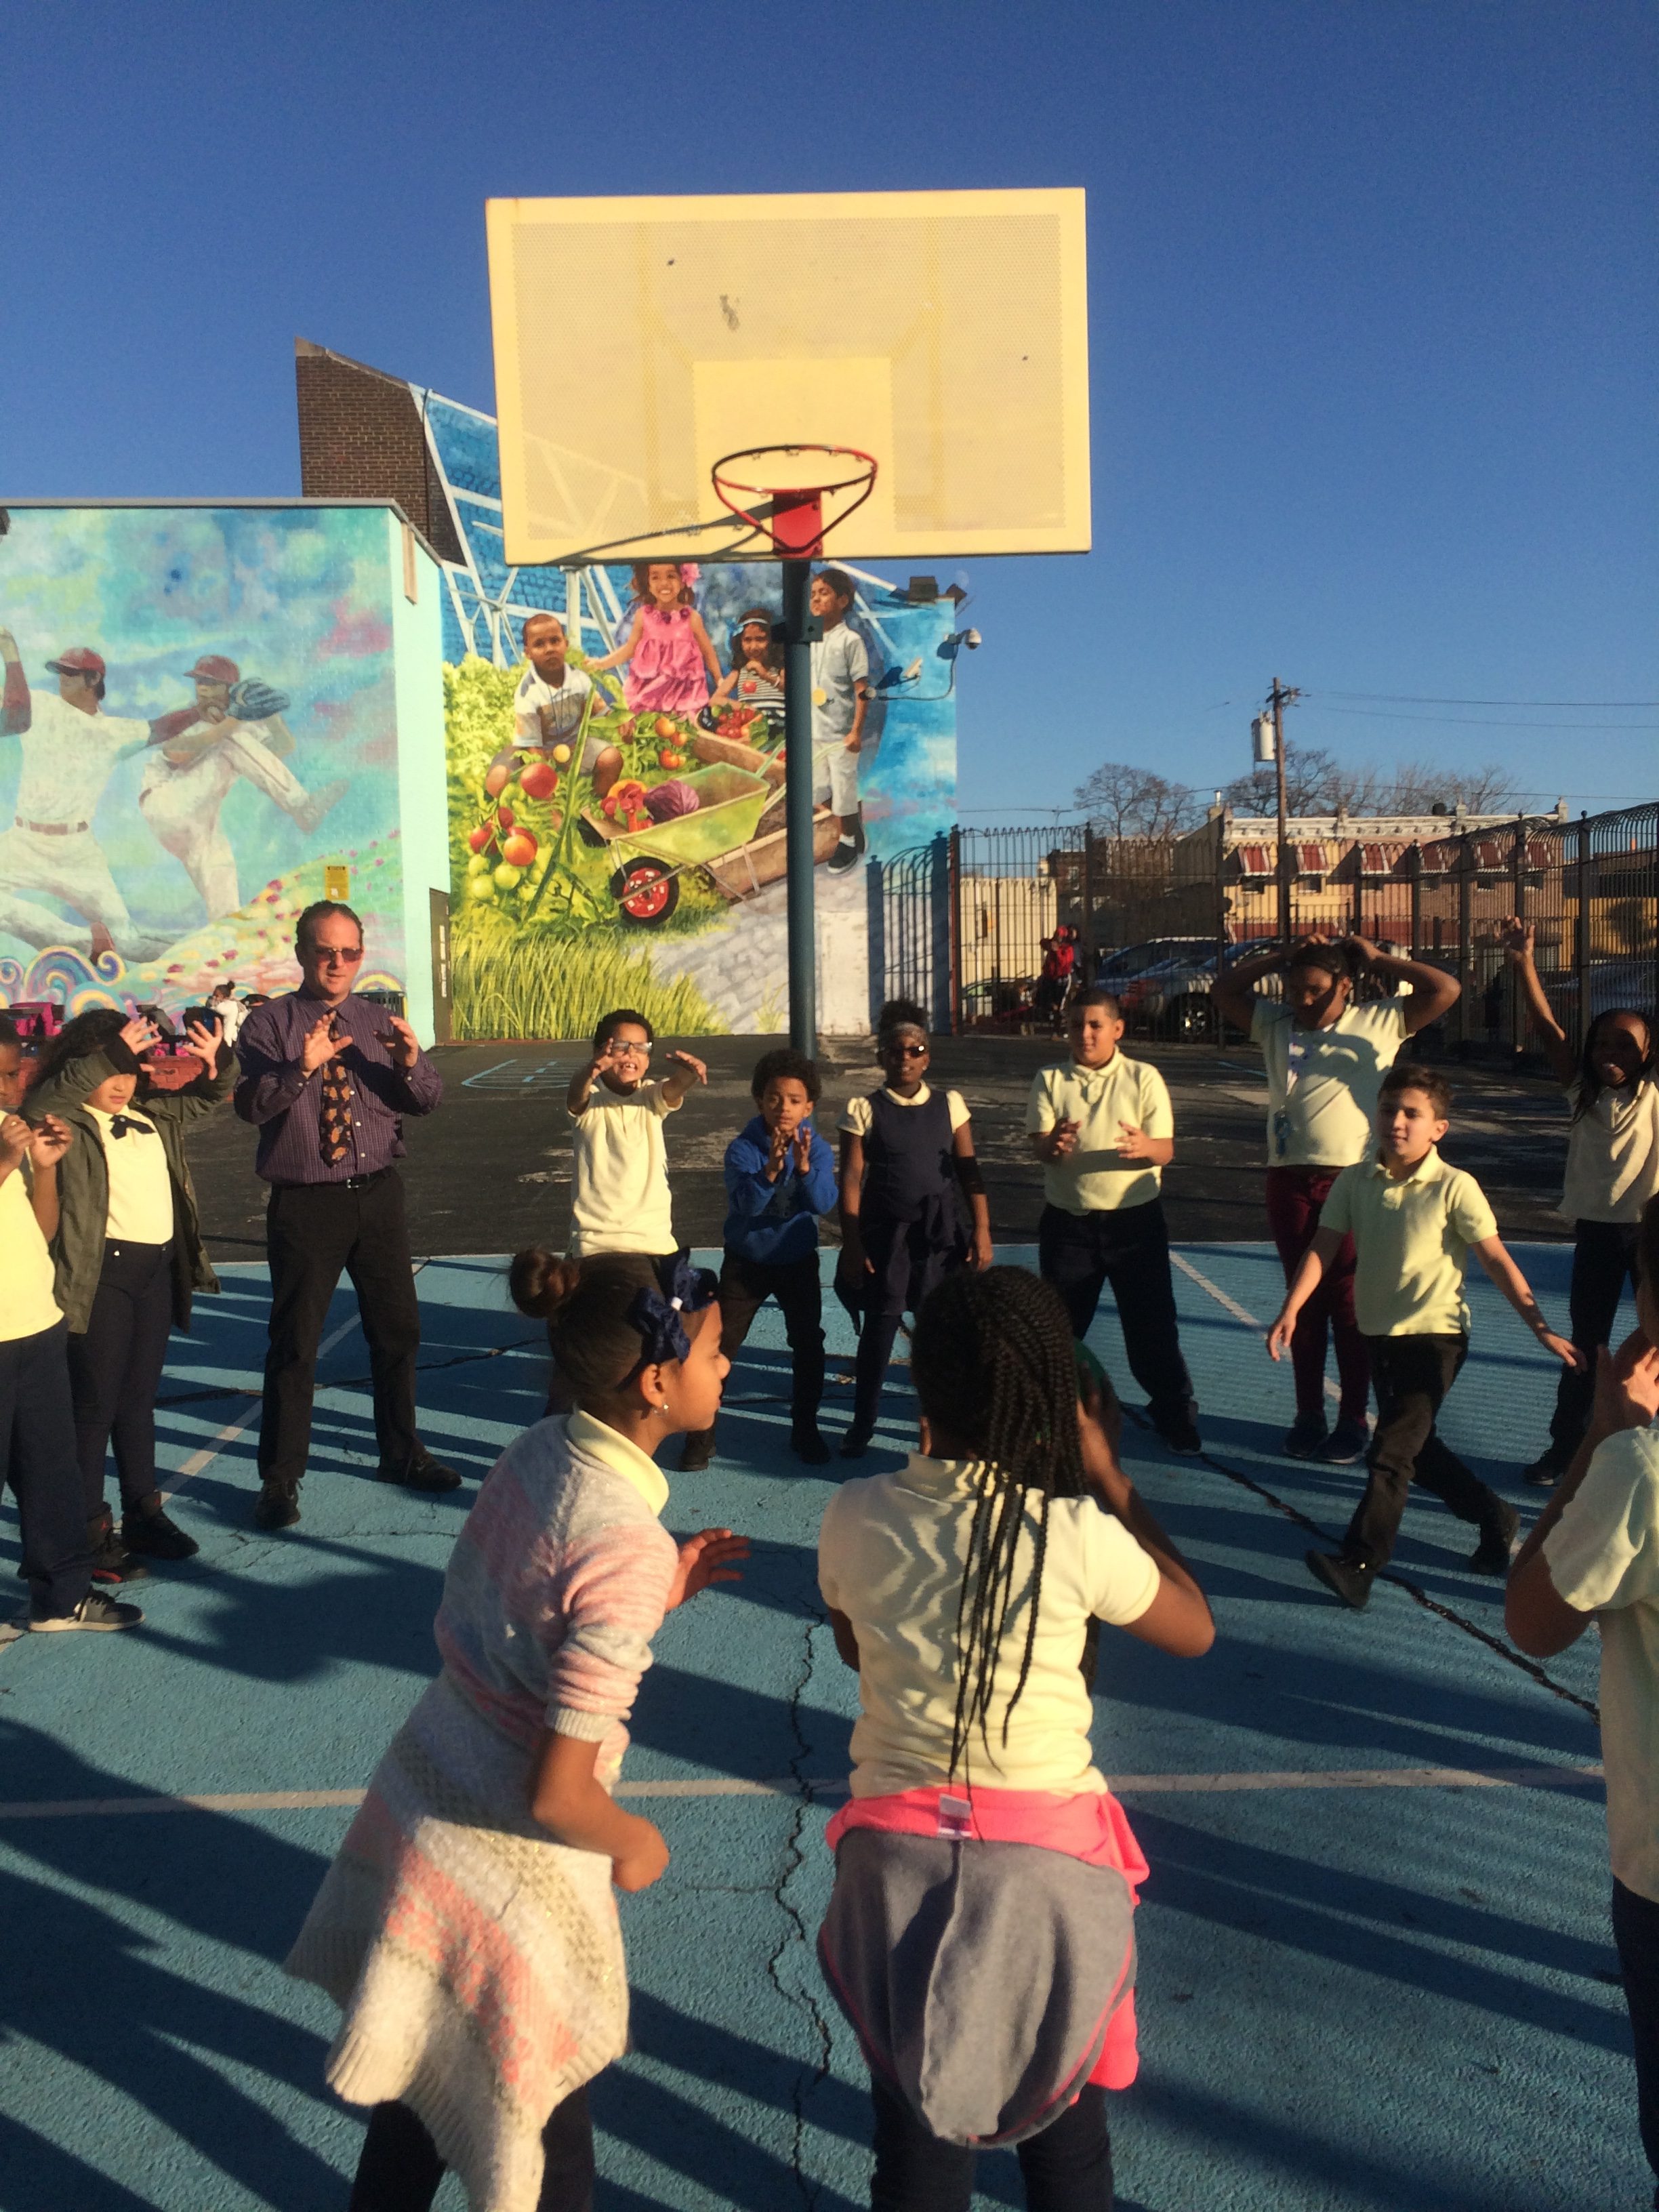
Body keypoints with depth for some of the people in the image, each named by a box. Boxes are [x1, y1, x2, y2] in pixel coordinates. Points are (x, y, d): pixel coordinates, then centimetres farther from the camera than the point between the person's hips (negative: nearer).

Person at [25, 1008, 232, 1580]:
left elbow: (208, 1097, 22)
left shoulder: (152, 1114, 10)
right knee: (95, 1403, 1)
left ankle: (144, 1512, 27)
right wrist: (110, 1055, -34)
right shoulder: (68, 1121, -9)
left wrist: (217, 1064, 0)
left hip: (158, 1266, 7)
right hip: (101, 1272, -7)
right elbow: (41, 1102, -32)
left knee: (139, 1398, 17)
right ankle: (89, 1531, 10)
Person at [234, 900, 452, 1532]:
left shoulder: (379, 1022, 7)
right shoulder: (268, 1024, -4)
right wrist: (301, 1066, -34)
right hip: (305, 1202, -4)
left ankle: (402, 1454, 32)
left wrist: (410, 1062, -22)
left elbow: (428, 1099, -1)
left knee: (398, 1329, 14)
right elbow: (250, 1105, -18)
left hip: (378, 1195, 4)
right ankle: (280, 1481, 17)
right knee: (294, 1343, 2)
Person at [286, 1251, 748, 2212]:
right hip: (512, 1867, -7)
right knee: (550, 2111, 20)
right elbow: (557, 1793, -26)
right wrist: (632, 1843, -7)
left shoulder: (536, 1452, -8)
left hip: (421, 1800, 7)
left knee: (423, 2069, 29)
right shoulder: (628, 1551, -30)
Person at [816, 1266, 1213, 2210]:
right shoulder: (1079, 1535, -17)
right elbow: (1196, 1630, 2)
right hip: (1051, 1858, -1)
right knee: (1066, 2136, 23)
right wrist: (1114, 1483, 4)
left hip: (902, 1857, 1)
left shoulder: (857, 1516, -11)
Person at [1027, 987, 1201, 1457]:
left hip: (1134, 1219, -1)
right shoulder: (1050, 1080, 2)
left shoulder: (1144, 1078, -1)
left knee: (1152, 1322, 4)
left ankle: (1175, 1414, 20)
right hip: (1067, 1221, 1)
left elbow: (1166, 1150, -6)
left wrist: (1144, 1147, -30)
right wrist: (1053, 1144, -33)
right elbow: (1037, 1145, -8)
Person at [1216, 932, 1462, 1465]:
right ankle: (1308, 1415, 20)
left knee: (1350, 1302, 1)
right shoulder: (1276, 1024, 11)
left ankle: (1353, 1420, 12)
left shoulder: (1379, 1024, 3)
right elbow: (1225, 988, 15)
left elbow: (1445, 990, -2)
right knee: (1303, 1299, 10)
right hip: (1290, 1180, 3)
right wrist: (1285, 954, 7)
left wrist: (1378, 959, 2)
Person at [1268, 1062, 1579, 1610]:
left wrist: (1541, 1328, -12)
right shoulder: (1355, 1181, -2)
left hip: (1435, 1336, -6)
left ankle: (1358, 1565, -11)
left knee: (1390, 1451, -13)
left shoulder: (1454, 1188, -13)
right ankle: (1495, 1517, 39)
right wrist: (1290, 1311, -16)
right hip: (1379, 1334, 6)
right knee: (1416, 1447, 17)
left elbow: (1497, 1261, -10)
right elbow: (1322, 1248, -6)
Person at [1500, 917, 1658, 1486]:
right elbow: (1548, 1028, -5)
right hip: (1596, 1230, 2)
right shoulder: (1582, 1092, 1)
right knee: (1583, 1345, 10)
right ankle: (1565, 1445, 21)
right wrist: (1523, 963, -12)